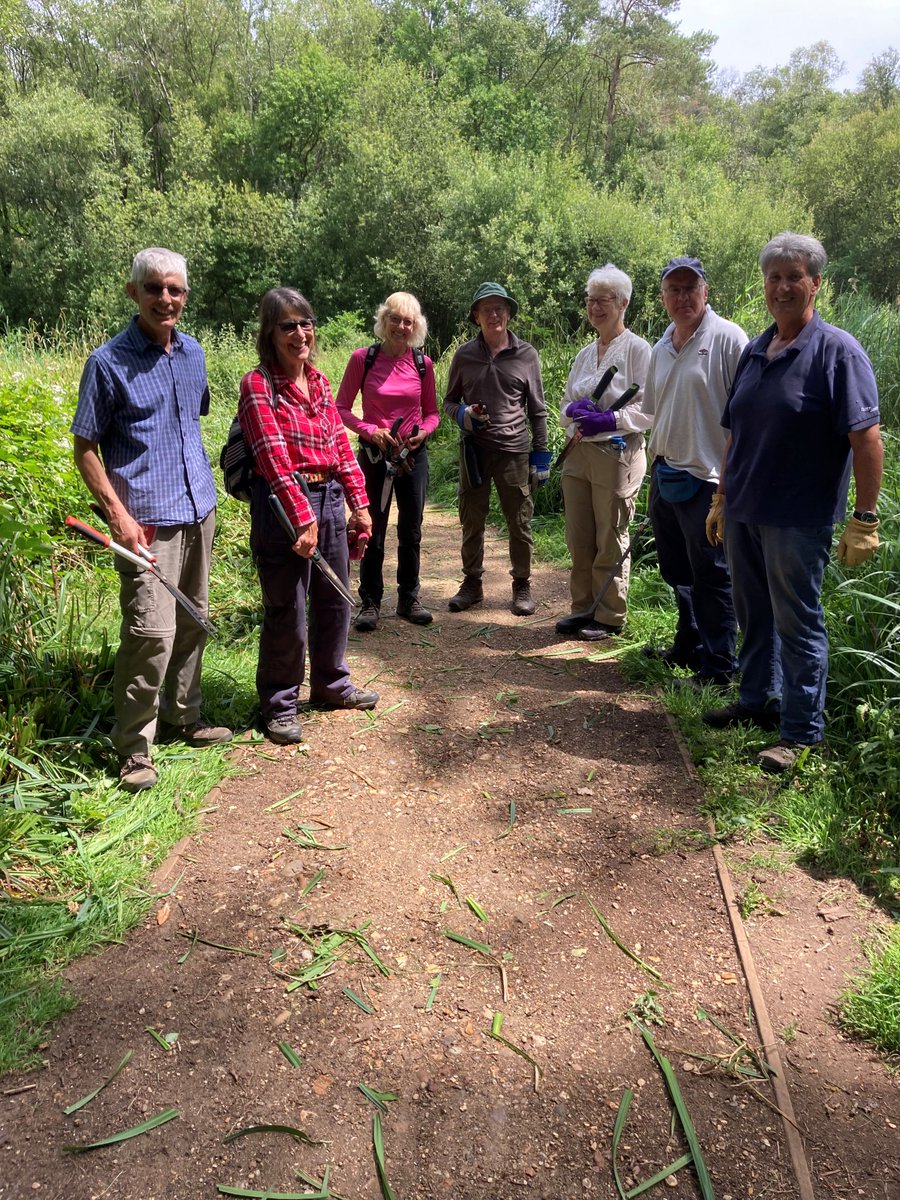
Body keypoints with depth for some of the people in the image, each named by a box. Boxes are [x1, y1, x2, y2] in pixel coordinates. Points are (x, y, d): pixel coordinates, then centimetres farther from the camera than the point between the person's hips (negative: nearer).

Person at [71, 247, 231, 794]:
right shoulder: (108, 363, -7)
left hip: (199, 511, 6)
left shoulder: (193, 353, 11)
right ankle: (134, 748, 3)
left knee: (192, 623, 13)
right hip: (147, 518, -6)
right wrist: (117, 512, -14)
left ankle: (183, 716, 29)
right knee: (151, 631, -10)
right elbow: (85, 446, -5)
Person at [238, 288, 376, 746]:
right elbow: (274, 458, -18)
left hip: (329, 499, 7)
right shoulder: (258, 384, -10)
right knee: (287, 611, 1)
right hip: (283, 503, -7)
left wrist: (359, 503, 7)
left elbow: (340, 445, 12)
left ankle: (330, 683, 38)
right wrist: (303, 518, -23)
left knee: (335, 600, 18)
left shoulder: (319, 381, 11)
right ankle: (280, 705, 18)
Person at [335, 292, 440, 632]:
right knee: (373, 532, 3)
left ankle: (408, 598, 24)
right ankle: (370, 602, 16)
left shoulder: (423, 363, 1)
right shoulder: (363, 359, -6)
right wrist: (371, 431, -17)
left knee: (411, 531, 9)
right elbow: (341, 408, -3)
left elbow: (431, 412, 10)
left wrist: (424, 431, -11)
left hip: (414, 455, 2)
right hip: (375, 454, -2)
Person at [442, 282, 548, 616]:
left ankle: (522, 585, 20)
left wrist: (541, 453, 3)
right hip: (474, 450, 2)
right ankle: (472, 583, 24)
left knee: (520, 522, 5)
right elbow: (449, 401, 13)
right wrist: (463, 415, -10)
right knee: (471, 520, 10)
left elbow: (537, 409, 6)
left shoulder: (526, 355, 3)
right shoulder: (464, 355, 5)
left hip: (514, 451, -1)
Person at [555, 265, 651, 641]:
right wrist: (574, 412, -4)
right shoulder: (585, 354, 14)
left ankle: (609, 617, 15)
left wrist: (609, 419, -22)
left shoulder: (637, 349, -7)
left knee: (610, 543, 3)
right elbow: (566, 404, 18)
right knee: (578, 540, 11)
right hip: (579, 453, 7)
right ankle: (584, 608, 25)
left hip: (617, 455, -7)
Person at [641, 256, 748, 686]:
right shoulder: (661, 348, 14)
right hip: (665, 477, 8)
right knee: (677, 570, 18)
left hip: (707, 480, -8)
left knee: (711, 577, -1)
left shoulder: (728, 338, -10)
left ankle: (718, 667, 10)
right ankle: (688, 647, 34)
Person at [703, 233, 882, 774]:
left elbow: (866, 438, -14)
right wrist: (722, 498, 17)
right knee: (754, 615, 17)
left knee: (798, 623, 1)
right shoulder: (756, 350, 11)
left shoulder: (837, 351, -9)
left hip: (797, 518, -6)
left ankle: (804, 733, 12)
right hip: (744, 512, 7)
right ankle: (759, 700, 33)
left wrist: (865, 518, -18)